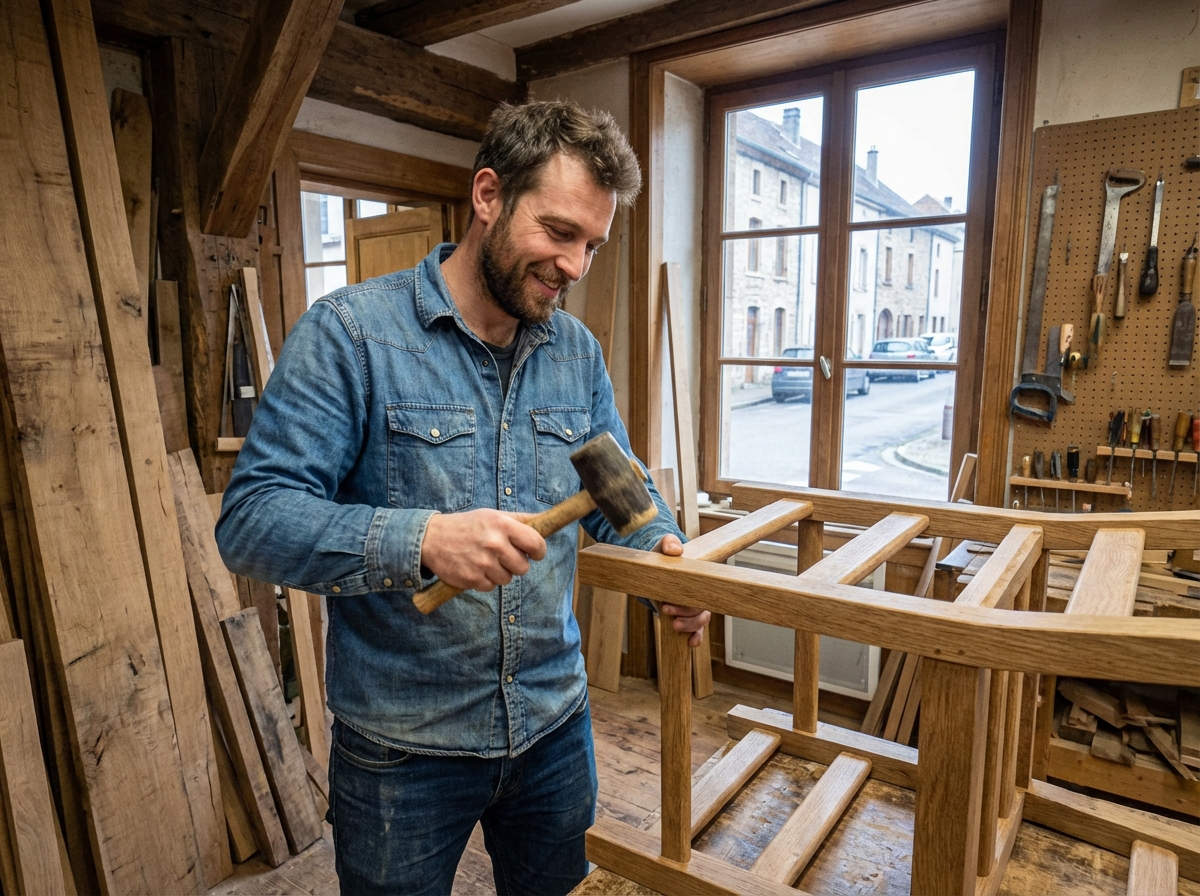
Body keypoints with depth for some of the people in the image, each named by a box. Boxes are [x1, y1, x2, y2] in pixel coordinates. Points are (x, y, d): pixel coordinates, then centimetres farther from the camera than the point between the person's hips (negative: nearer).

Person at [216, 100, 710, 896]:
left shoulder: (579, 351, 2)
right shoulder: (351, 331, -16)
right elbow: (252, 518, -20)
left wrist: (663, 550, -12)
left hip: (555, 726, 5)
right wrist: (421, 540, -34)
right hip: (401, 748, -4)